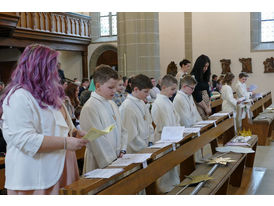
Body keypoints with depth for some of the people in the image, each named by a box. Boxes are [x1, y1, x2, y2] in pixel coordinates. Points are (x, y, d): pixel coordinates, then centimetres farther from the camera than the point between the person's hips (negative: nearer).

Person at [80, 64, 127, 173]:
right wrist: (112, 161, -16)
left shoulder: (112, 104, 11)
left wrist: (122, 150, 4)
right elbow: (98, 141, -18)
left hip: (117, 159, 7)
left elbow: (121, 130, 17)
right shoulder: (90, 108, -15)